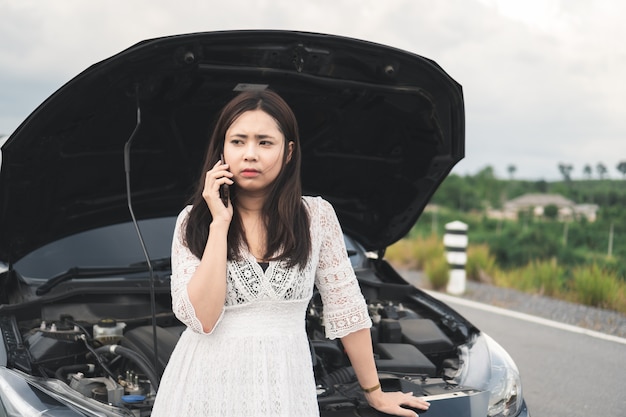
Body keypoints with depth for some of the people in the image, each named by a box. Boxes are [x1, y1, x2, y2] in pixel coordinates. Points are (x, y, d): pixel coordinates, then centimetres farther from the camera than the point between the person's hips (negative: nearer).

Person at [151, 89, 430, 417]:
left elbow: (347, 308, 3)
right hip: (207, 379, 0)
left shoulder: (316, 217, -3)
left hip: (282, 381, 0)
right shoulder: (193, 221, -4)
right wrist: (219, 223, -16)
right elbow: (201, 318, -15)